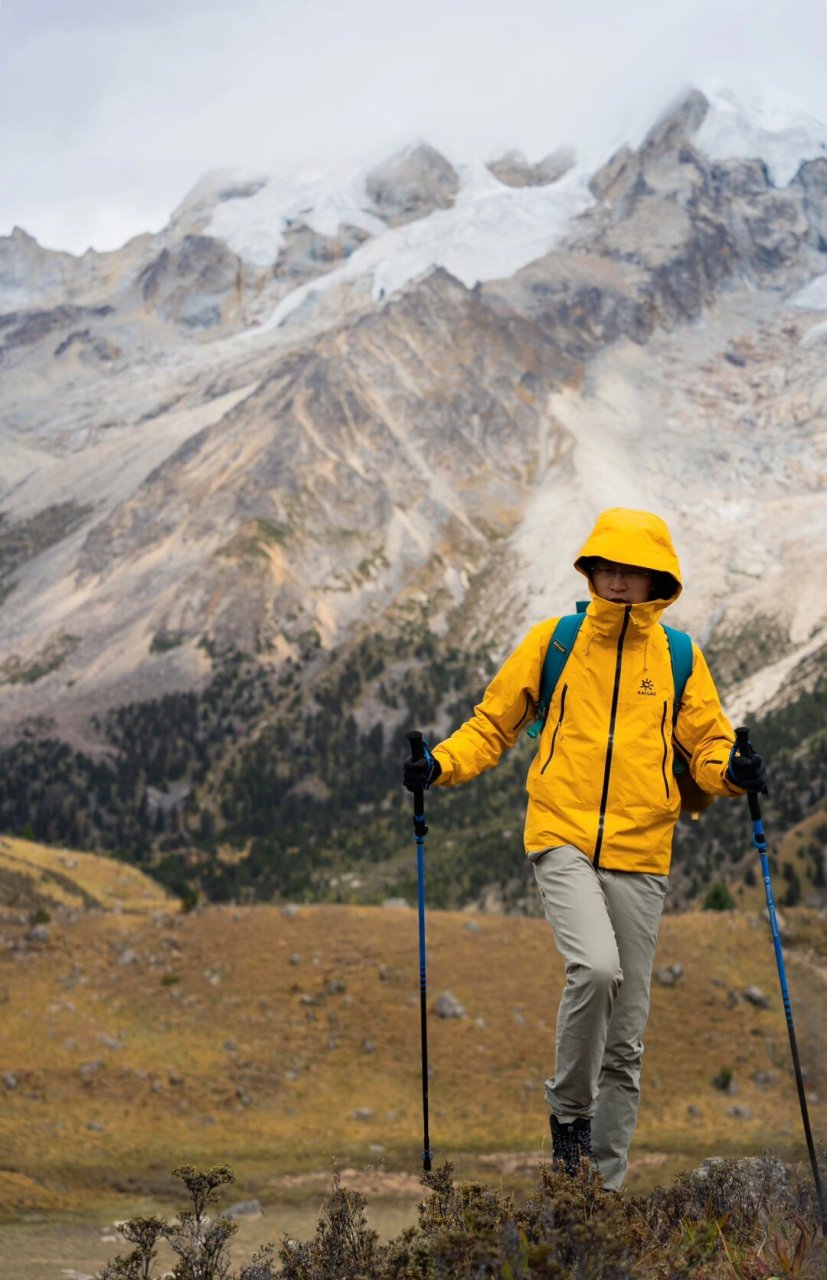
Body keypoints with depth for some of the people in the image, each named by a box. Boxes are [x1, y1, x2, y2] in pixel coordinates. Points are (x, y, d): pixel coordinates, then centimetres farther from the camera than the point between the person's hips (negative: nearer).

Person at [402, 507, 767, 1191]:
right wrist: (441, 764, -7)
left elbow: (707, 744, 11)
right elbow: (494, 723, 10)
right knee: (596, 967, -29)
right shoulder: (553, 640, 5)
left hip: (639, 855, 2)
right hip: (563, 840, -2)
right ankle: (569, 1107, -4)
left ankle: (607, 1181, 17)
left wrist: (733, 771, -12)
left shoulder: (678, 657, 8)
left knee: (625, 1037, 5)